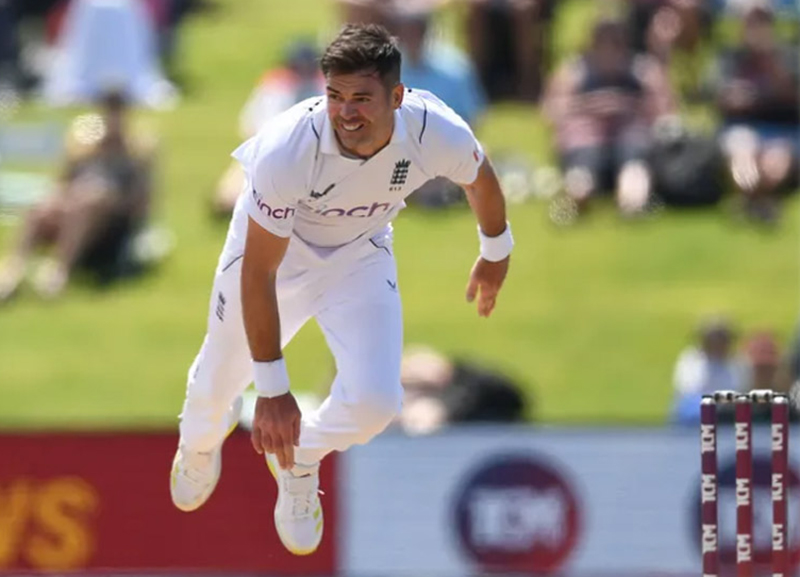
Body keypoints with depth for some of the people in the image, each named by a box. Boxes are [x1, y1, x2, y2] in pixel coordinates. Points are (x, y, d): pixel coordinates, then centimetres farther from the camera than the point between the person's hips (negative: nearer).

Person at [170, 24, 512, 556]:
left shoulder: (438, 133, -32)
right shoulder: (287, 150, -40)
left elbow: (480, 178, -5)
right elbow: (258, 273, -31)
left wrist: (496, 252, 15)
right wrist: (273, 389, -29)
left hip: (360, 254, 2)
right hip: (273, 247, -2)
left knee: (375, 402, -15)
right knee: (219, 383, 14)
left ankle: (299, 462, 21)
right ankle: (199, 444, 55)